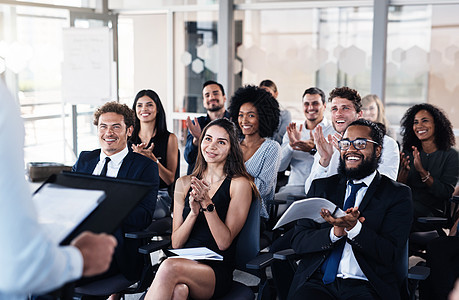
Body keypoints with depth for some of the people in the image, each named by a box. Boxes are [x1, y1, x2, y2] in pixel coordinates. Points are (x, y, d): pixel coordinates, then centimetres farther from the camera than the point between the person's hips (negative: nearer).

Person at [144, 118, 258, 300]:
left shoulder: (239, 184, 0)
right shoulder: (184, 183, 13)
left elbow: (224, 242, -6)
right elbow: (176, 243, 8)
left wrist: (207, 203, -18)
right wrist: (193, 212, -10)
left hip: (218, 271, -3)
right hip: (183, 262, 3)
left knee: (169, 267, -34)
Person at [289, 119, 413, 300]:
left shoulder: (398, 195, 7)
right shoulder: (320, 187, 14)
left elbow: (392, 257, -3)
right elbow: (298, 242, 6)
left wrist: (353, 227, -17)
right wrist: (335, 232, -11)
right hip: (316, 281, 2)